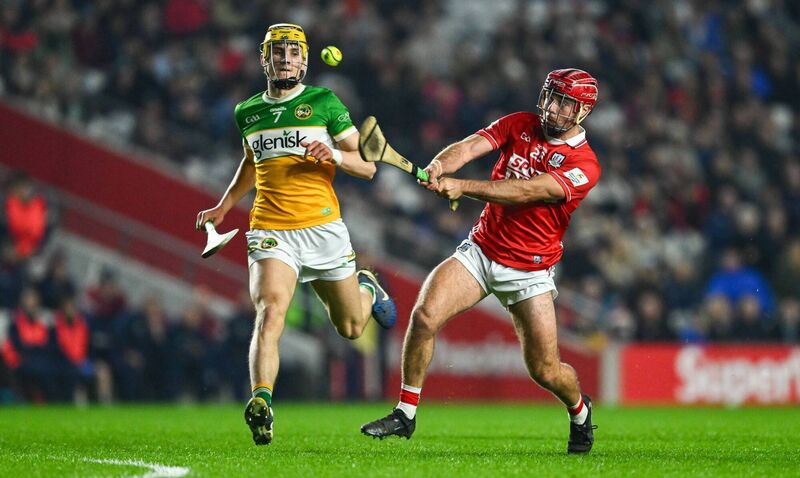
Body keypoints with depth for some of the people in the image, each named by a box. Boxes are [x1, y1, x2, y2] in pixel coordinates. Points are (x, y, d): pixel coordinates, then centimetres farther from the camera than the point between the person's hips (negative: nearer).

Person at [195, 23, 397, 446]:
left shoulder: (325, 103, 1)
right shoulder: (248, 112, 11)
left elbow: (367, 167, 1)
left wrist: (333, 155, -18)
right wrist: (224, 206, 27)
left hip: (323, 228, -1)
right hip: (270, 232, 1)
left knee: (350, 327, 14)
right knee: (270, 312, -25)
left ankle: (366, 289, 49)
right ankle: (261, 404, -34)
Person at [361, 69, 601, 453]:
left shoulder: (584, 165, -13)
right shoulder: (520, 125, 2)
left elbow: (526, 191, -26)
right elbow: (471, 146, -14)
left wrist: (462, 187, -36)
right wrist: (439, 166, -37)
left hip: (528, 272, -3)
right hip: (480, 250, 3)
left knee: (545, 371, -3)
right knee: (425, 315, -21)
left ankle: (579, 411, 33)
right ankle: (405, 414, -9)